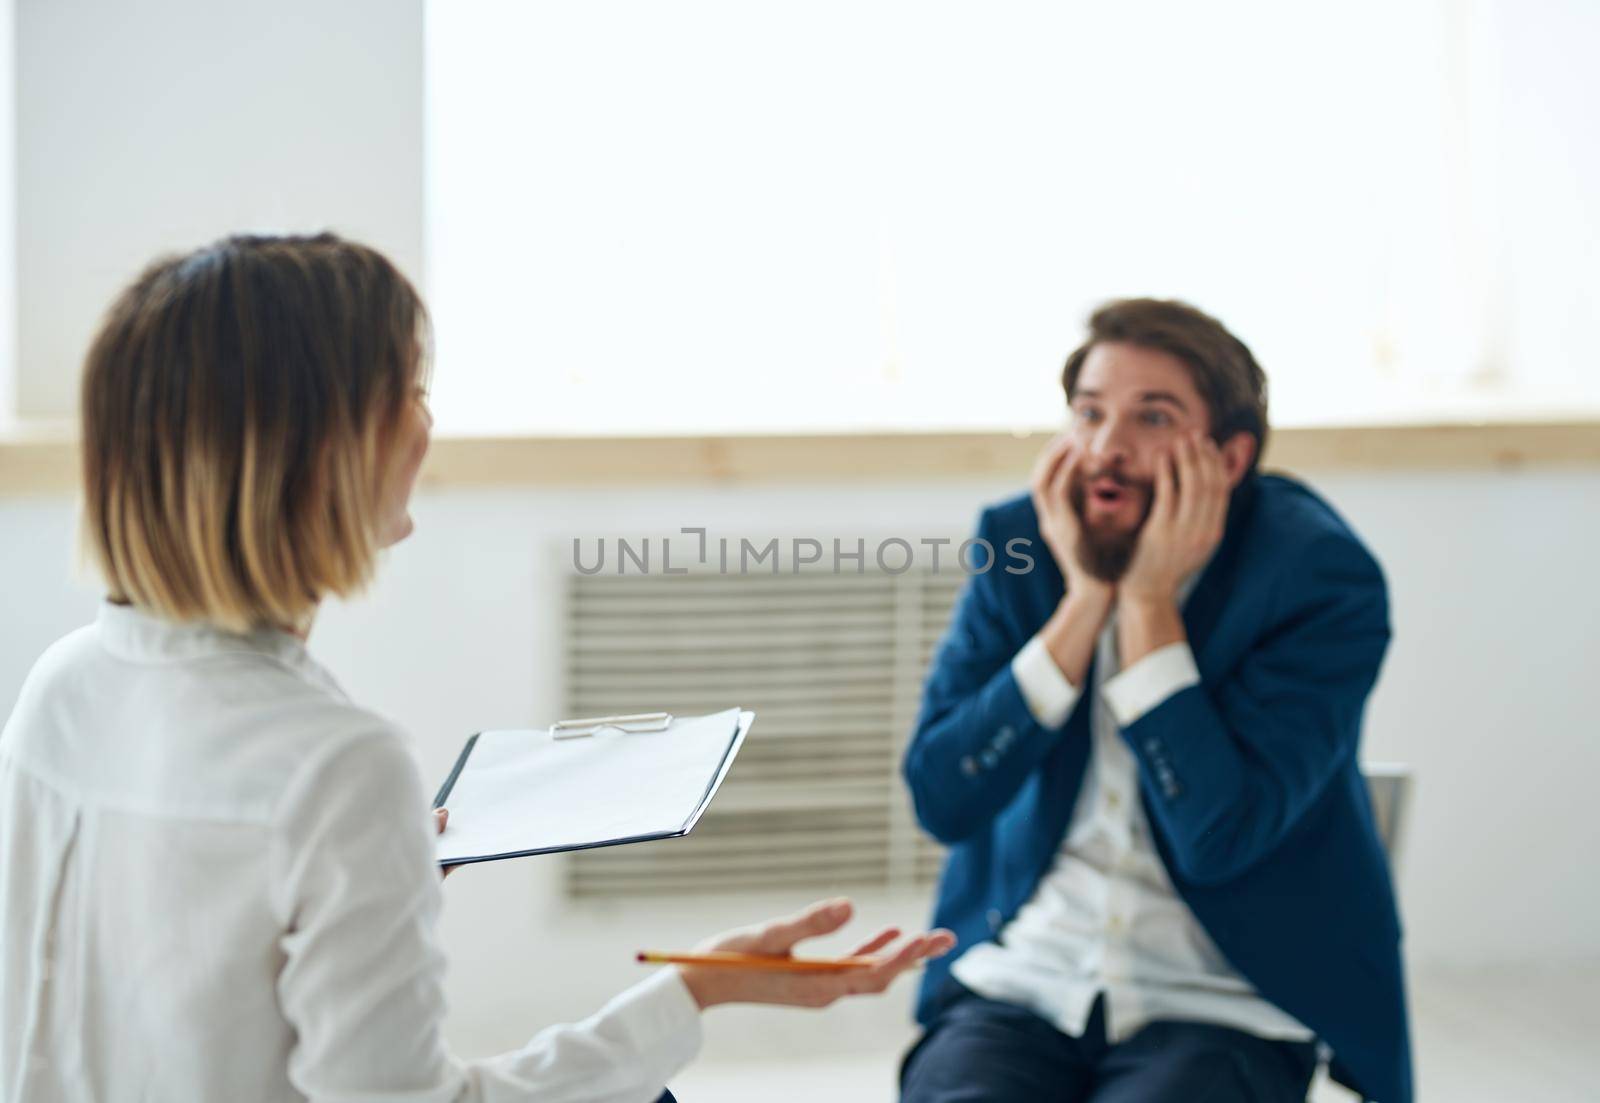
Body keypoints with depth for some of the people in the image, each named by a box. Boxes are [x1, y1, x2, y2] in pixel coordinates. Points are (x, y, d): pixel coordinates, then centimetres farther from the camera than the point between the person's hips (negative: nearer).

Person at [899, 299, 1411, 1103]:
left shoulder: (1321, 579, -9)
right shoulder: (1020, 545, 2)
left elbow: (1218, 837, -18)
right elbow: (941, 802, -7)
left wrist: (1147, 601, -18)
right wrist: (1084, 600, -13)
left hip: (1222, 1009, -2)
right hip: (1022, 978, 2)